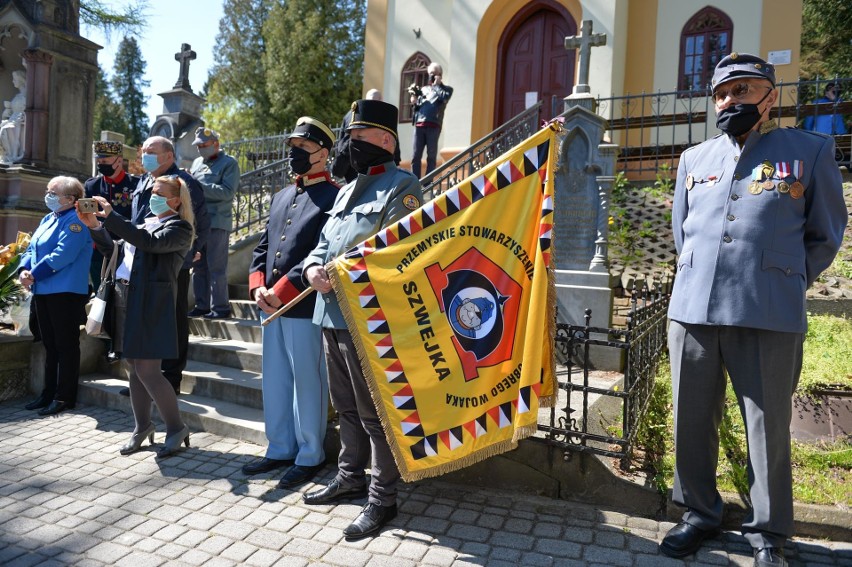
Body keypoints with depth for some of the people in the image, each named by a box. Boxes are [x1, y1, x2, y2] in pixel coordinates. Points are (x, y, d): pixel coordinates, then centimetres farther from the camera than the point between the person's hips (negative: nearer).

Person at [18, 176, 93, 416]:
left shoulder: (74, 221, -12)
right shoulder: (48, 219, 17)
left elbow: (62, 255, -21)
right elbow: (31, 248, 15)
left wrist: (34, 274, -16)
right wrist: (24, 270, -4)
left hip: (65, 293, -9)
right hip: (42, 291, 9)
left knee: (66, 346, 0)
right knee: (49, 345, 15)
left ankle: (64, 397, 7)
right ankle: (49, 393, 25)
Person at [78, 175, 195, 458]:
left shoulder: (179, 228, -5)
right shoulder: (145, 223, 20)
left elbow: (149, 242, -22)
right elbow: (114, 250, 20)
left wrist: (111, 215, -21)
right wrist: (94, 225, 6)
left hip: (150, 304, -8)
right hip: (124, 296, 8)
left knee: (147, 370, -9)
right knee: (133, 368, 12)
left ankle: (176, 428, 6)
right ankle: (142, 426, 25)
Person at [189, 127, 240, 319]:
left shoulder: (229, 163, -3)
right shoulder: (197, 162, 19)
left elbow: (228, 192, -15)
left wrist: (199, 185, -17)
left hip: (217, 223, -7)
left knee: (217, 267, -6)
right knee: (198, 266, 10)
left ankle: (220, 307, 2)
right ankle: (201, 305, 19)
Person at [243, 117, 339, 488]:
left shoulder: (332, 198, -8)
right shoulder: (281, 197, 17)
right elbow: (263, 247, 16)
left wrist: (281, 292, -17)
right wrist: (258, 288, 0)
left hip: (304, 307, -8)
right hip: (272, 305, 8)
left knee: (307, 382, 4)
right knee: (275, 381, 15)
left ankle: (310, 455, 19)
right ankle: (281, 449, 30)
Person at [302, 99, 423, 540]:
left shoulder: (402, 185, -7)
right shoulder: (348, 189, 21)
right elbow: (325, 241, 18)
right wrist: (313, 268, -3)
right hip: (331, 314, 9)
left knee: (374, 413, 1)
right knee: (346, 407, 19)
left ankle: (382, 499, 15)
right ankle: (350, 478, 36)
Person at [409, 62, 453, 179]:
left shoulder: (446, 89, 15)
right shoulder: (424, 89, 24)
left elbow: (445, 97, -8)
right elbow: (417, 106, 22)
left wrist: (437, 85, 4)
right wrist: (414, 101, 1)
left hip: (433, 125, -3)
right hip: (419, 125, 3)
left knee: (431, 156, -2)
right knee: (416, 155, -3)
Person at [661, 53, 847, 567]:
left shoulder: (811, 151, 6)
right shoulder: (694, 159, 16)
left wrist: (783, 287, 8)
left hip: (769, 319, -3)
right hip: (692, 312, 4)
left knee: (769, 429, 5)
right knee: (693, 422, 10)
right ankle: (700, 515, 29)